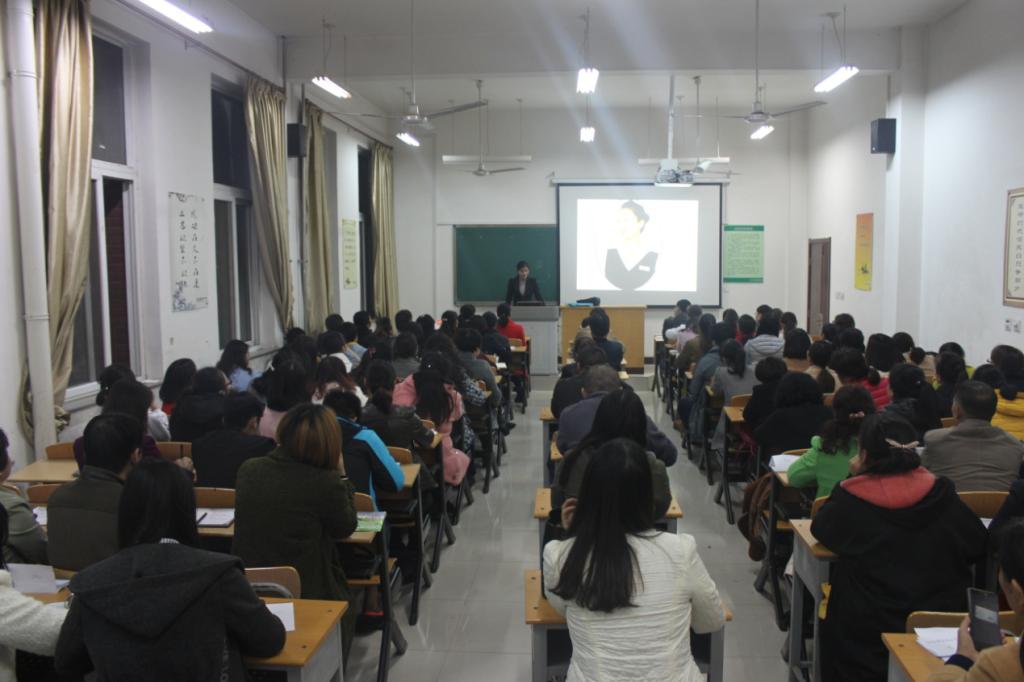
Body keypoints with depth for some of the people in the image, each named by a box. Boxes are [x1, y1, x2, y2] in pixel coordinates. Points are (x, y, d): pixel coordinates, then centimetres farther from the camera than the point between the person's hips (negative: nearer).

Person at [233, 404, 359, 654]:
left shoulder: (248, 470, -7)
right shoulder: (326, 482, -22)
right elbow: (346, 528, -3)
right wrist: (341, 476, 2)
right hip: (307, 592, -5)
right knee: (343, 606, 30)